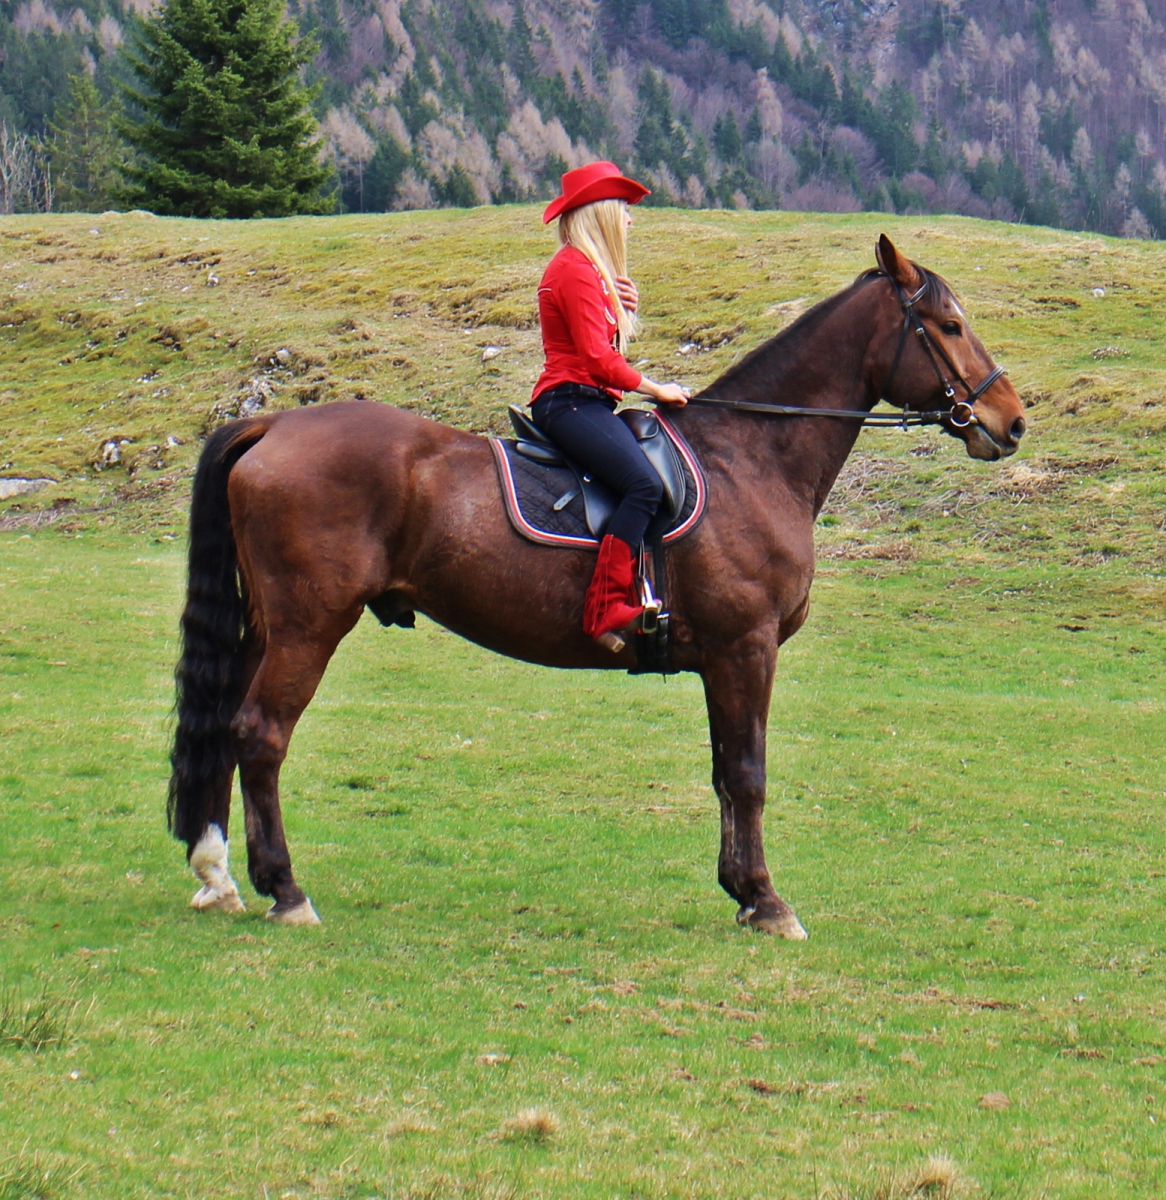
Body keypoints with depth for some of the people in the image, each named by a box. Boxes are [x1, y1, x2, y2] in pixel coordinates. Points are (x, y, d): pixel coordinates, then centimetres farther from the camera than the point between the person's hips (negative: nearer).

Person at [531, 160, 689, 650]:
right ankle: (604, 608, -34)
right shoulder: (575, 270, -11)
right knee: (645, 483, -28)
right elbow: (598, 357, -18)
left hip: (591, 405, 11)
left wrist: (624, 306, 8)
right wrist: (655, 389, -8)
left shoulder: (591, 270, 22)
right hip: (570, 401, -11)